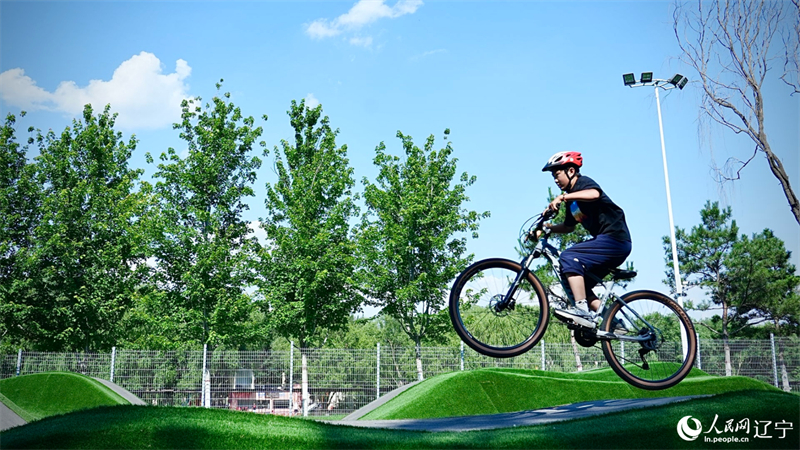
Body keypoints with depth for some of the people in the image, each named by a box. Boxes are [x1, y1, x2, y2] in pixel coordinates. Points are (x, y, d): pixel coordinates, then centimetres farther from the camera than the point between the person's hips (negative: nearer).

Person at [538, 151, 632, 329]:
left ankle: (582, 310, -29)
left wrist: (562, 197, -37)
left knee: (569, 258, -23)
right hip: (607, 242, 10)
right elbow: (569, 227, 29)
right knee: (578, 283, 8)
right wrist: (548, 228, 14)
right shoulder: (572, 199, 21)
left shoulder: (583, 182, -6)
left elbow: (594, 194, -31)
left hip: (615, 239, -10)